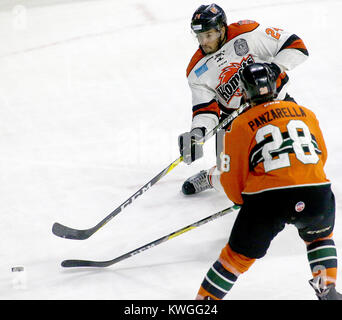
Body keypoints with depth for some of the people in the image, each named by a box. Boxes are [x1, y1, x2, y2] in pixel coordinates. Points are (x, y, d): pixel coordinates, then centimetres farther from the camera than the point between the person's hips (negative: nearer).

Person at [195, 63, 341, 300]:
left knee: (239, 255, 14)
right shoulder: (306, 113, 16)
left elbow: (232, 178, 8)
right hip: (316, 195, 2)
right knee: (320, 235, 33)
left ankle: (205, 299, 17)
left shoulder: (240, 125, 6)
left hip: (267, 200, -2)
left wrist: (242, 200, 29)